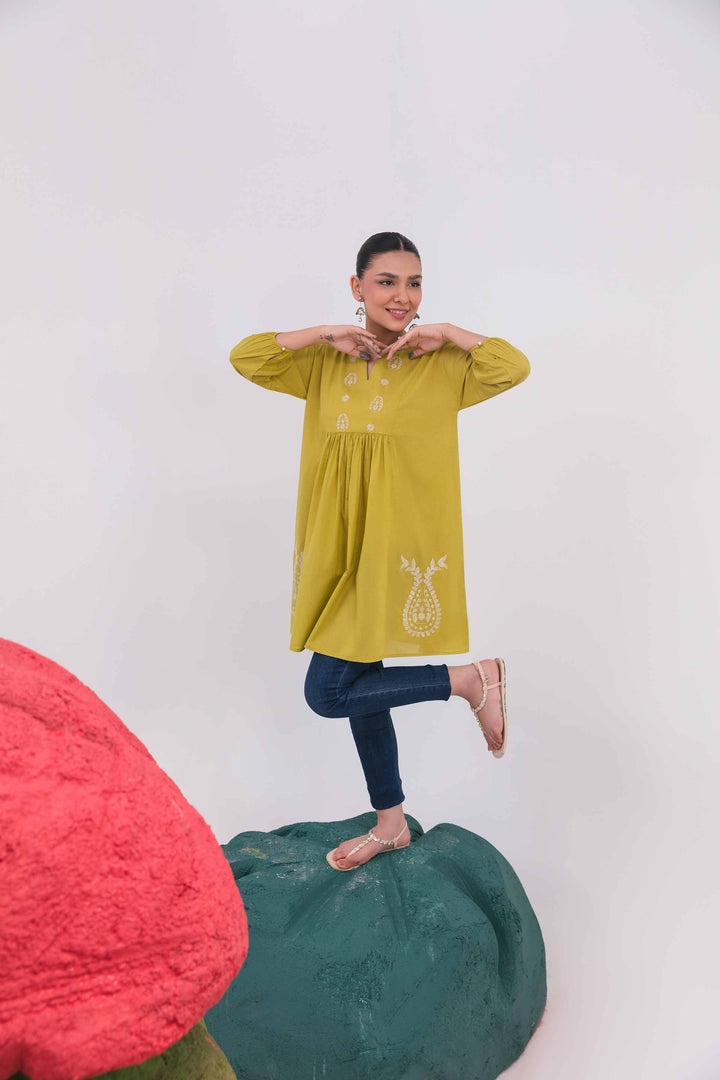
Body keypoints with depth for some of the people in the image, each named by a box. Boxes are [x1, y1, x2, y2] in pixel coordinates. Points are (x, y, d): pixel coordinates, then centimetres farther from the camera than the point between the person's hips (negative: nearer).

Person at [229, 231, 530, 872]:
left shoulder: (438, 364, -2)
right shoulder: (325, 363, 8)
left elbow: (515, 368, -14)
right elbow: (245, 358, 0)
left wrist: (448, 333, -15)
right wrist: (327, 335, -7)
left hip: (398, 545, -6)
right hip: (341, 546, 6)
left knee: (328, 692, -10)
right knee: (358, 684, 14)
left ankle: (472, 679, 6)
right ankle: (391, 824, 33)